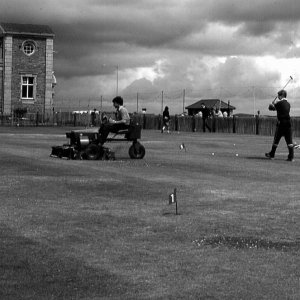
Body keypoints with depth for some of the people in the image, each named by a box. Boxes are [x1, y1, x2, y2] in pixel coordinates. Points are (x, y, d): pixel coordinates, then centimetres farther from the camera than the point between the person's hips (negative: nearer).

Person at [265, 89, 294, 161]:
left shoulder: (279, 103, -8)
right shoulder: (288, 104, 12)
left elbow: (271, 108, 0)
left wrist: (274, 102, 16)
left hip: (281, 123, -5)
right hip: (288, 123, 5)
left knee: (276, 139, 7)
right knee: (289, 140, 0)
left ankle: (272, 155, 16)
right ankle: (291, 157, -6)